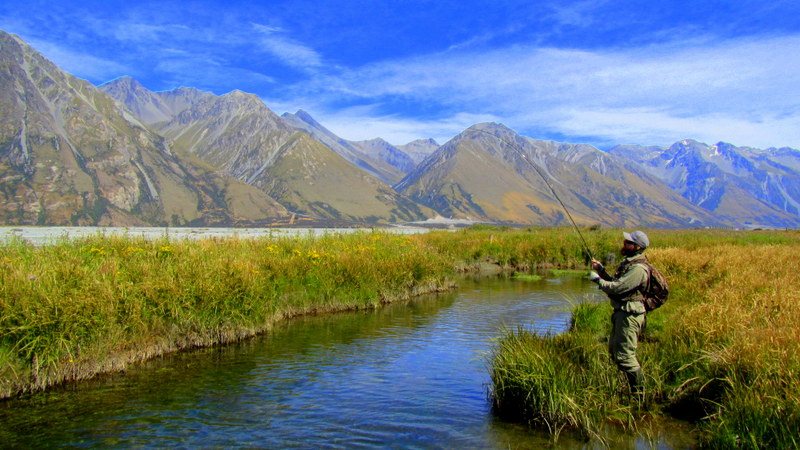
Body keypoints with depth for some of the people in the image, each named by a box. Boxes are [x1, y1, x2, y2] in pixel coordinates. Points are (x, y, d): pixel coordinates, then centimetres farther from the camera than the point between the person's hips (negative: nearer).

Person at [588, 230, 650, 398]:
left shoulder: (638, 269, -21)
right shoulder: (628, 263, 12)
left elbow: (616, 288, -24)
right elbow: (615, 283, 19)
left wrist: (597, 279, -11)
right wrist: (601, 270, 8)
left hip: (629, 315, -11)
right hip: (621, 312, 11)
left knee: (625, 356, -7)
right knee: (614, 350, 21)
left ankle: (639, 395, 4)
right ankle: (629, 385, 34)